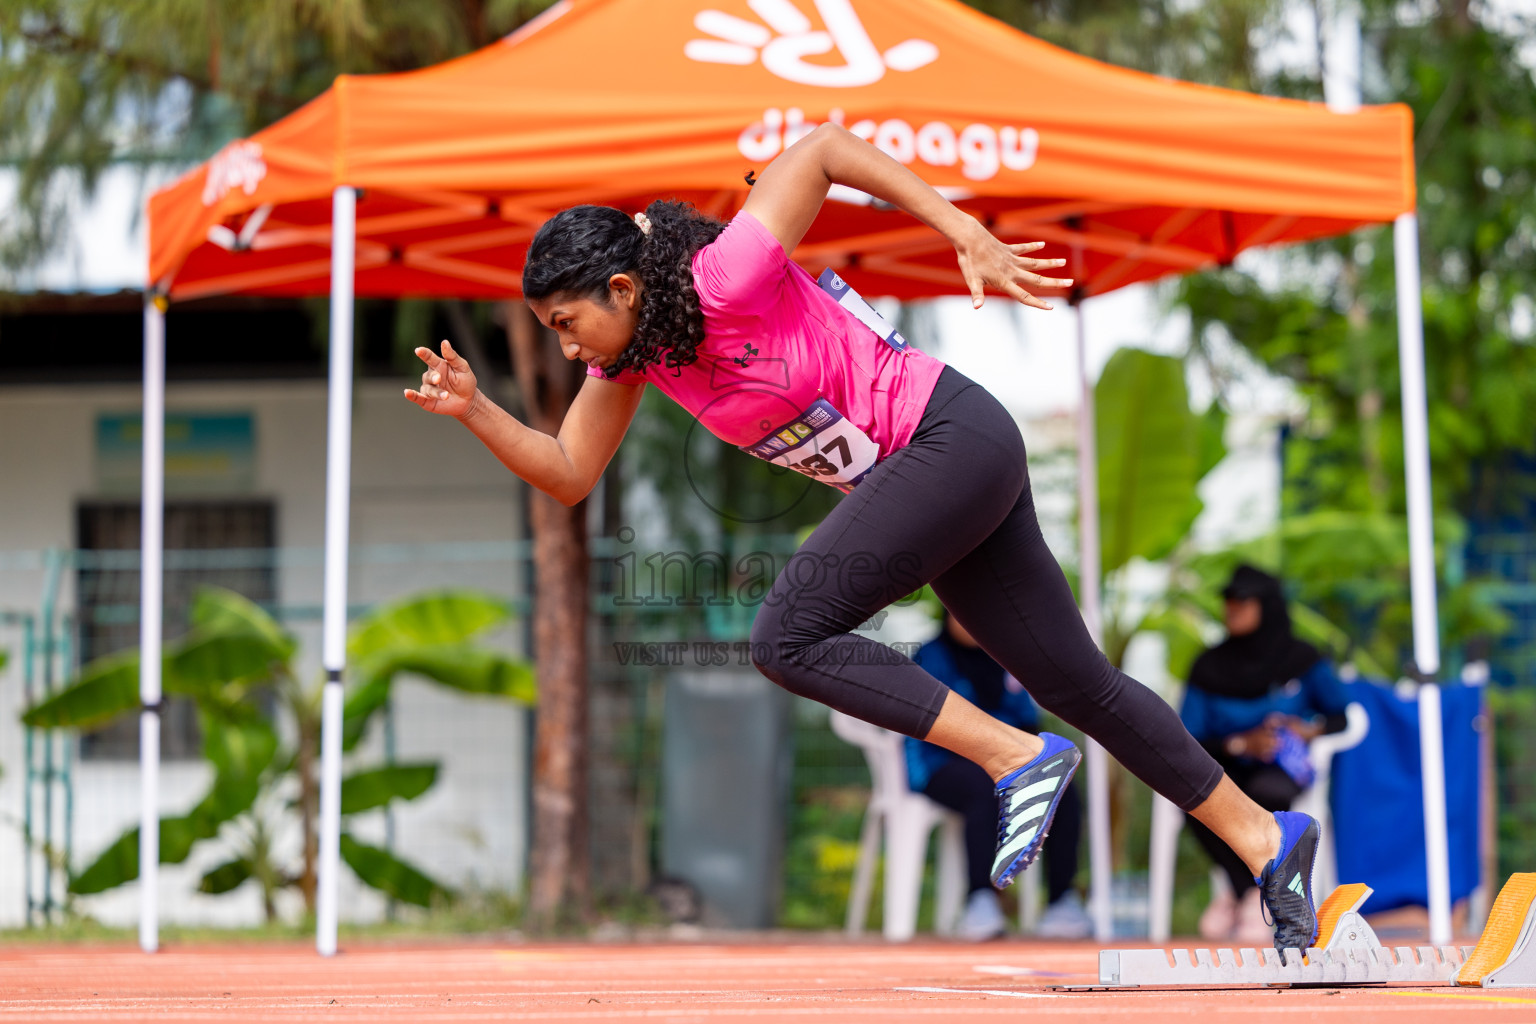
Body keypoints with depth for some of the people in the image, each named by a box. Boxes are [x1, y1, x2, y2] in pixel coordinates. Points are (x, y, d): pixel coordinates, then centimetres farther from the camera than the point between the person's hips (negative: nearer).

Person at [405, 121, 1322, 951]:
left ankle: (1019, 758, -13)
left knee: (789, 638, -16)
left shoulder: (729, 278, -21)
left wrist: (968, 235, -20)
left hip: (950, 437, -9)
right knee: (1074, 681, 11)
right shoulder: (632, 348, 4)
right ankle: (1261, 833, 19)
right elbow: (570, 474, 7)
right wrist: (475, 409, -7)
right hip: (913, 477, 9)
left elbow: (823, 148, -18)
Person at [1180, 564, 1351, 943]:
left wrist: (1312, 730, -15)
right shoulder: (1209, 667, 3)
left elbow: (1342, 716, 6)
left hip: (1284, 769, -1)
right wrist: (1241, 743, -18)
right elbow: (1187, 740, -3)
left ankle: (1239, 895, -15)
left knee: (1265, 791, -40)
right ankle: (1250, 893, -16)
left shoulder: (1302, 660, 2)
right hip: (1228, 767, 1)